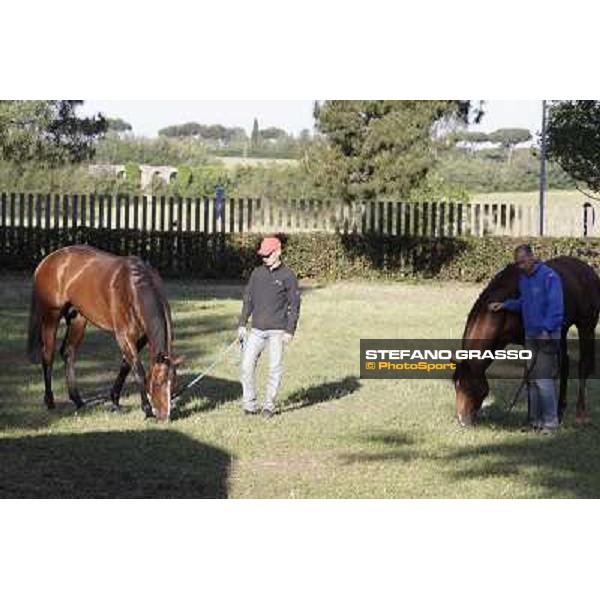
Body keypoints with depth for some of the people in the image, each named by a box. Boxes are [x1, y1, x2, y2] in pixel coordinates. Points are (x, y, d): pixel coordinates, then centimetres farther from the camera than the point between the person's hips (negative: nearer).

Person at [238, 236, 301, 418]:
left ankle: (269, 405, 8)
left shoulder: (287, 276, -2)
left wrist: (290, 330, -8)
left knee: (275, 367, -1)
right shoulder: (257, 273, 10)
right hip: (257, 329, 4)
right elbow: (248, 299, 15)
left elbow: (294, 305, -2)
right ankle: (250, 404, 4)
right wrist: (242, 324, 9)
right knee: (247, 365, -4)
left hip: (277, 331, -4)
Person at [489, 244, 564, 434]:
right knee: (532, 379, 11)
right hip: (530, 335, 8)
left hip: (547, 336, -8)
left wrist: (547, 330, -25)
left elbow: (556, 307, -19)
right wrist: (504, 305, 9)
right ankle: (535, 420, 19)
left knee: (543, 379, -12)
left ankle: (551, 422, -6)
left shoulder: (549, 277, -15)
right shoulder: (523, 278, 10)